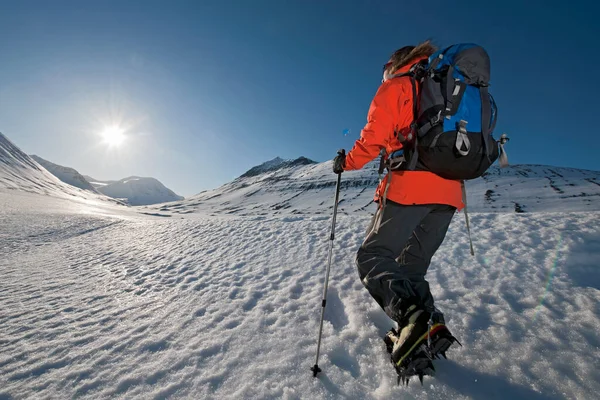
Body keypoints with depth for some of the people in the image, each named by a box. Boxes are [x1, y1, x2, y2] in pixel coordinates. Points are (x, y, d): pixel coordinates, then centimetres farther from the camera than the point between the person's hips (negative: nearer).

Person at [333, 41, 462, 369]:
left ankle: (410, 313, -23)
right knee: (412, 266, 14)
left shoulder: (396, 87, 7)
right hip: (449, 194, 7)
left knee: (372, 256, -2)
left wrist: (346, 162, 8)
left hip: (410, 188, -7)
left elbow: (374, 137, -6)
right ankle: (431, 324, 0)